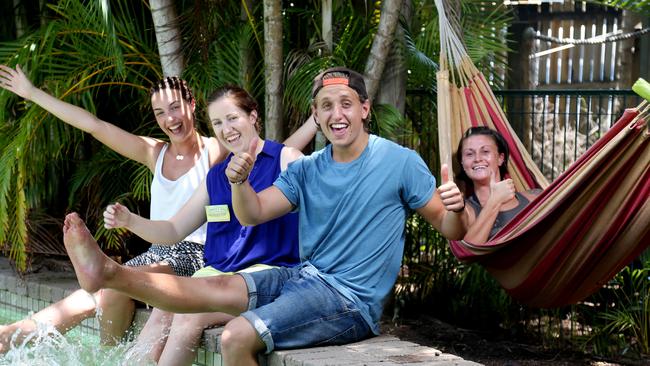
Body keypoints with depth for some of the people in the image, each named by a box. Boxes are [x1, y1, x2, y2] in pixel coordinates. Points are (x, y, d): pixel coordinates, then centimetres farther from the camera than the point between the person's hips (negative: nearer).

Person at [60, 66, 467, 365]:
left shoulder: (401, 162, -7)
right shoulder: (306, 170, 9)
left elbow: (452, 231, -4)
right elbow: (253, 215, 2)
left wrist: (456, 207, -28)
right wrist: (239, 182, -20)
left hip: (351, 300, -6)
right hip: (303, 277, 6)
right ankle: (108, 273, -2)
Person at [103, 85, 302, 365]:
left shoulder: (285, 158, 1)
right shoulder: (216, 176, 20)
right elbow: (173, 231, 19)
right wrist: (129, 221, 0)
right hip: (217, 272, 6)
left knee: (189, 316, -27)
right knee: (162, 313, -22)